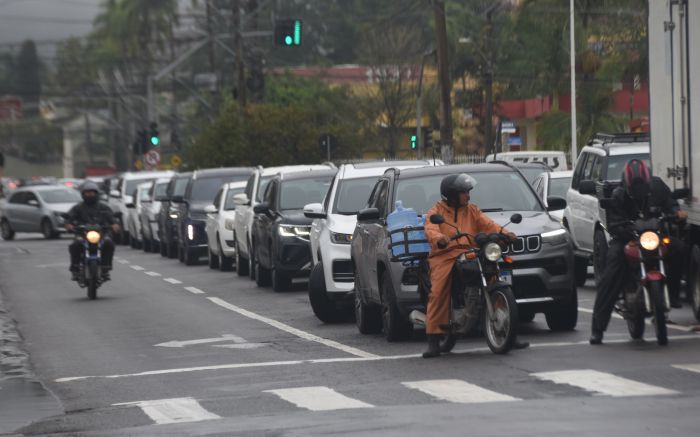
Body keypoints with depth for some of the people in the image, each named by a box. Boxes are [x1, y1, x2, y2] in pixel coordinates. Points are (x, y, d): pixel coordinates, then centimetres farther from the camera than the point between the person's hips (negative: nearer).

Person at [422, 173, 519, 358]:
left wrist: (503, 232, -12)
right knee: (438, 293, -20)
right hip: (444, 256, -3)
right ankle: (433, 342, -19)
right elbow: (430, 229, -8)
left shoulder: (472, 210, 23)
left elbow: (487, 224, 8)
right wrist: (438, 238, -32)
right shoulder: (437, 211, 12)